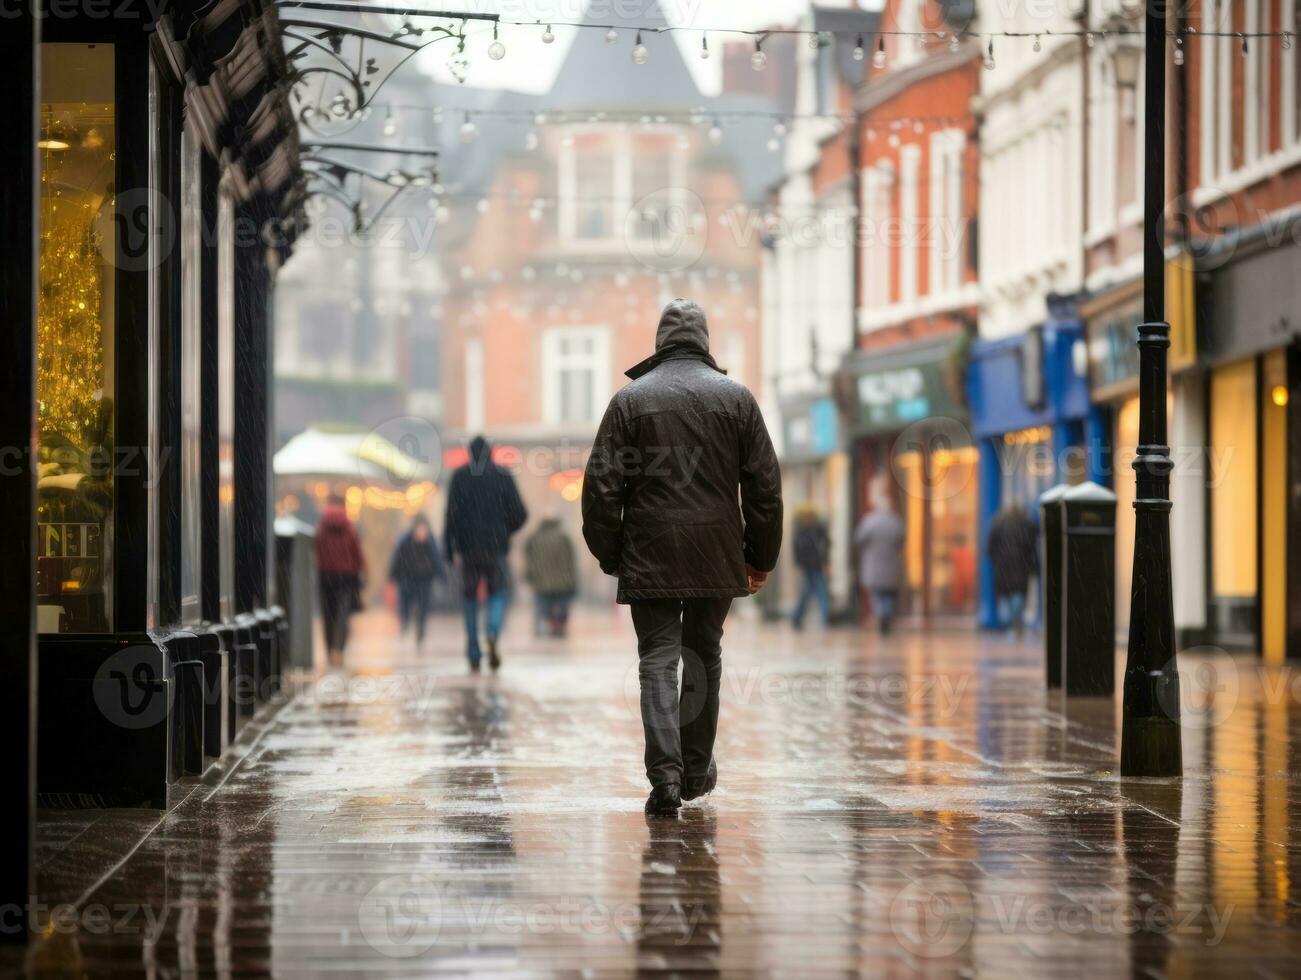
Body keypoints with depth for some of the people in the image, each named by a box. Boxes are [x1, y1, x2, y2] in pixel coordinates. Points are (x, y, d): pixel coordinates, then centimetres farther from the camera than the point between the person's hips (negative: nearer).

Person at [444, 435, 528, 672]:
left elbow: (452, 514, -5)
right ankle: (493, 635, -20)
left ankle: (474, 657, 6)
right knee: (497, 595, 11)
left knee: (470, 600, 10)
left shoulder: (459, 477, 3)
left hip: (468, 547, 0)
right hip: (496, 547, 0)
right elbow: (520, 514, 0)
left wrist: (450, 550, -3)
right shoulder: (503, 477, 4)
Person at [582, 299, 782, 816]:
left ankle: (665, 773, -16)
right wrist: (761, 556, 12)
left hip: (650, 556, -2)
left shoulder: (630, 399, -1)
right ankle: (697, 769, 24)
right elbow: (765, 486, 3)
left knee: (658, 661, -1)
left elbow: (602, 487, -2)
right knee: (704, 656, 16)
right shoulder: (736, 397, 3)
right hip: (717, 556, 2)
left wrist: (609, 556, 8)